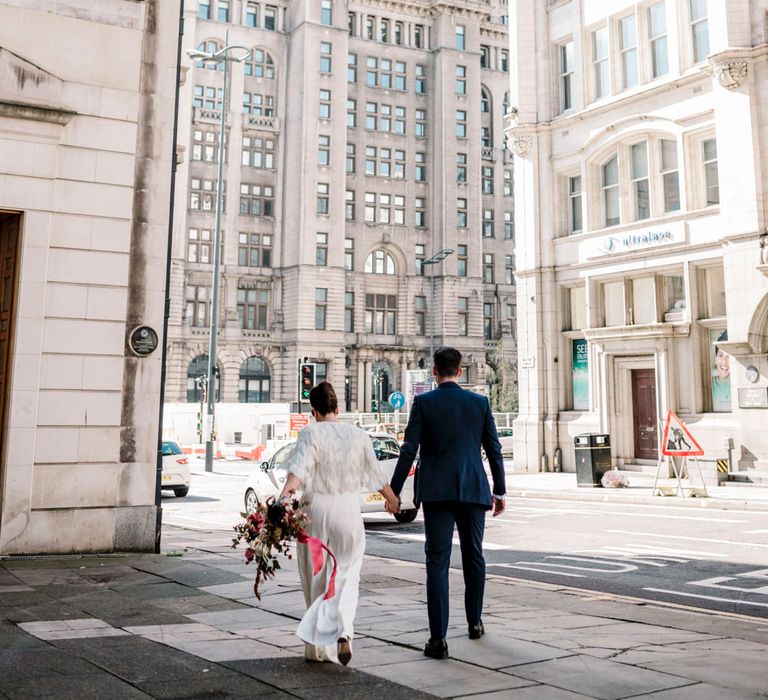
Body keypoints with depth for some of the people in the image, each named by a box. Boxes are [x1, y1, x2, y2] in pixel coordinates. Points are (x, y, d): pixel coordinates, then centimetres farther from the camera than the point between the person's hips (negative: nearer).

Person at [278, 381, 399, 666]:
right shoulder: (358, 435, 4)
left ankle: (318, 645, 23)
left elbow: (300, 468, -22)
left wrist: (285, 493, -35)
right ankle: (343, 632, -17)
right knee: (346, 577, 8)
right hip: (349, 511, 1)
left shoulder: (311, 433, -4)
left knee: (317, 579, 13)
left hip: (317, 509, -1)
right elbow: (375, 475, 15)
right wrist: (392, 499, 31)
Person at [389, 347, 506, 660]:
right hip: (474, 491, 3)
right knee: (473, 557, 19)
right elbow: (494, 450, 6)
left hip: (437, 492, -2)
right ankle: (474, 622, 34)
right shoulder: (480, 402, 3)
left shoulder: (423, 402, -3)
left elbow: (409, 450, -7)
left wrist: (393, 491, -1)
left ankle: (438, 638, -6)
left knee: (437, 562, -2)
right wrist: (500, 491, 15)